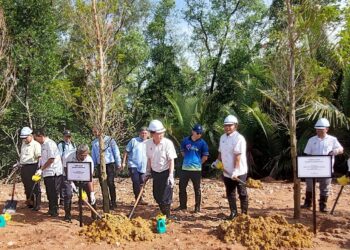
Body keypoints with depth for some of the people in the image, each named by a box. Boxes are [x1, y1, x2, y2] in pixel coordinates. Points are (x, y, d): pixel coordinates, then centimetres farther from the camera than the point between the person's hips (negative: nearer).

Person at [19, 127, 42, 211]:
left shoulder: (36, 144, -9)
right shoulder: (23, 144, 16)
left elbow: (39, 157, -16)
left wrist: (39, 168, -23)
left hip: (33, 167, -8)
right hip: (24, 168, 8)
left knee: (35, 187, -4)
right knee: (27, 187, 14)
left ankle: (37, 205, 2)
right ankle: (29, 203, 25)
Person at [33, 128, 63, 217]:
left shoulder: (50, 144, -15)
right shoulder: (43, 145, 14)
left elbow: (51, 159, -20)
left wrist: (41, 169, -14)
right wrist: (40, 170, 12)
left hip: (53, 173, -9)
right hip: (47, 173, 9)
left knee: (53, 193, -1)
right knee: (49, 193, 15)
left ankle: (54, 211, 9)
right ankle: (51, 210, 26)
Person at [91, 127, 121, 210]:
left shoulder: (109, 140, -4)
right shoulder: (94, 142, 9)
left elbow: (116, 151, -2)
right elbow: (93, 155, 16)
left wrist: (118, 163, -3)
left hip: (110, 163, -4)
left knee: (110, 183, -6)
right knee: (102, 184, 7)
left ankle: (113, 202, 4)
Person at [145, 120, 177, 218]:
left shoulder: (168, 143, -18)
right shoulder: (148, 143, -4)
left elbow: (171, 160, -17)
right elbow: (149, 159, 9)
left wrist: (171, 175, -23)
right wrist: (148, 172, 12)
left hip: (166, 172, -5)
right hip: (155, 172, 5)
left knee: (166, 197, -3)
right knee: (157, 195, 13)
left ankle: (167, 217, 16)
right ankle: (163, 213, 35)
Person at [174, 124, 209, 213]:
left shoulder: (202, 143, -6)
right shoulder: (185, 140, 1)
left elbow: (205, 157, 1)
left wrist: (198, 163, 5)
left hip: (196, 169, -3)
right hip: (185, 168, 3)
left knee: (197, 189, 6)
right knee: (182, 187, 11)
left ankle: (197, 207, 17)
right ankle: (183, 205, 26)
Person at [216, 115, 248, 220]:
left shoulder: (239, 138, -16)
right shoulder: (222, 137, 9)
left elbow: (238, 156, -22)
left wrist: (235, 170, -27)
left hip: (239, 172, -7)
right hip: (227, 172, 7)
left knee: (242, 193, 5)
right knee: (230, 193, 14)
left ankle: (244, 213, 16)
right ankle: (233, 212, 26)